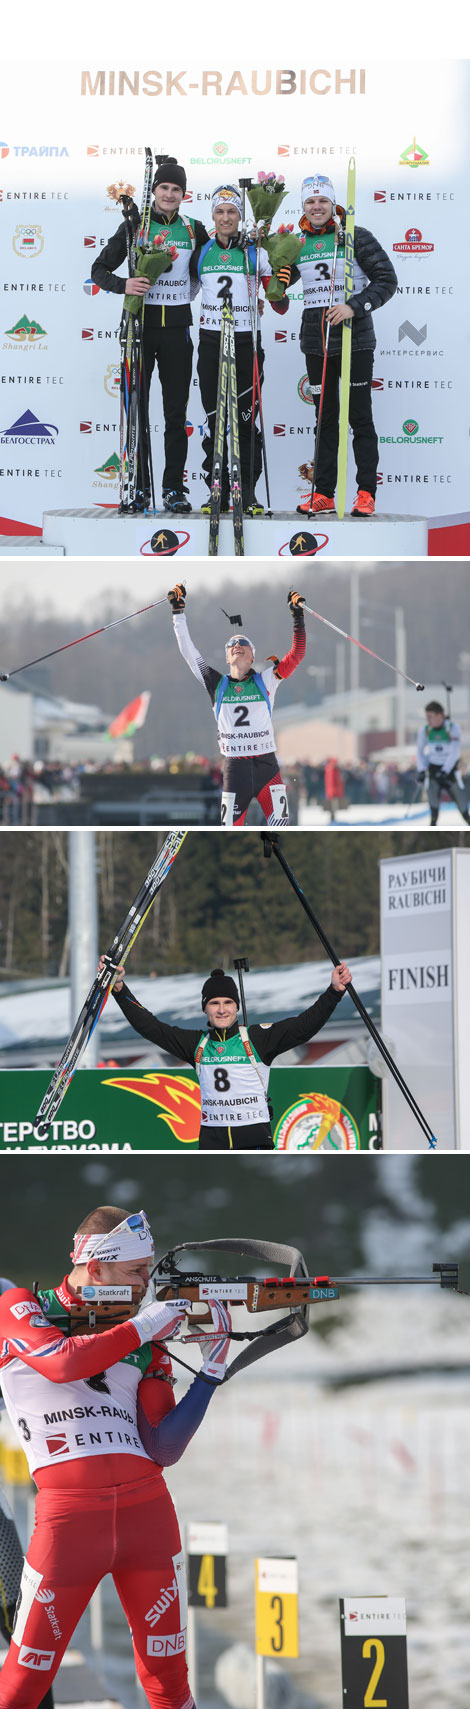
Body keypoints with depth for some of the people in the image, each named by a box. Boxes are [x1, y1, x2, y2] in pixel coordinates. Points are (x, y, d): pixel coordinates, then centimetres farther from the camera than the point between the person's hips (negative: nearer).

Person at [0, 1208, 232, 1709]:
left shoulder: (148, 1338, 14)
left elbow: (164, 1449, 7)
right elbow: (63, 1362, -16)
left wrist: (212, 1370, -1)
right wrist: (140, 1327, -9)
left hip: (146, 1509, 4)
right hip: (68, 1512, -4)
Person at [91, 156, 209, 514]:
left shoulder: (194, 230, 9)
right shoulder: (135, 226, 3)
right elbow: (100, 269, 3)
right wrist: (123, 285, -15)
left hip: (177, 325, 1)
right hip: (140, 323, -1)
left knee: (176, 411, 1)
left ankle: (174, 488, 5)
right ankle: (139, 488, 2)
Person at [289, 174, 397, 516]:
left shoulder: (355, 237, -4)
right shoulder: (299, 245, 10)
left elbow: (386, 279, -7)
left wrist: (354, 306, -17)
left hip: (354, 340, -5)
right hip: (316, 343, 5)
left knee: (360, 418, -3)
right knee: (325, 420, 8)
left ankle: (366, 494, -2)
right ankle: (324, 494, 10)